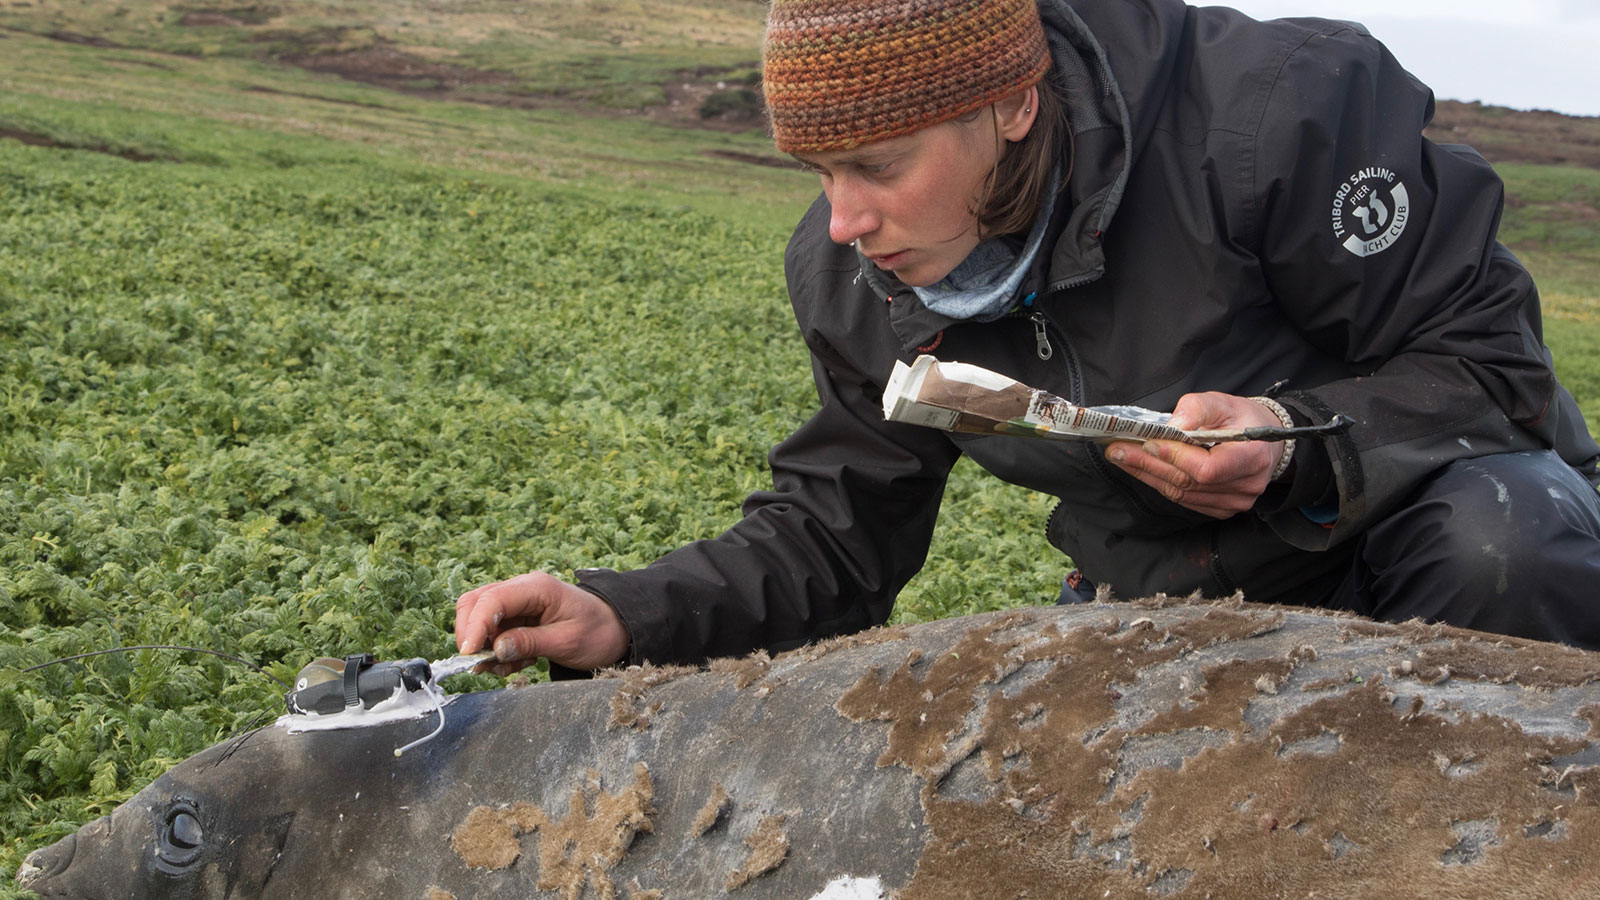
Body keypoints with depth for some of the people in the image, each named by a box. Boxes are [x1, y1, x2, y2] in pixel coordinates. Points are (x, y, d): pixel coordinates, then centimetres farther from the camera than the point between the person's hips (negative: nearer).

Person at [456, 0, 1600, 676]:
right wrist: (629, 616, -17)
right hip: (1169, 591, 5)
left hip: (1411, 500, -4)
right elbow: (837, 530, -1)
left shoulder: (1268, 110, -28)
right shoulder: (855, 281, -9)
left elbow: (1488, 350, -19)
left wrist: (1302, 442, -39)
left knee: (1496, 544, -38)